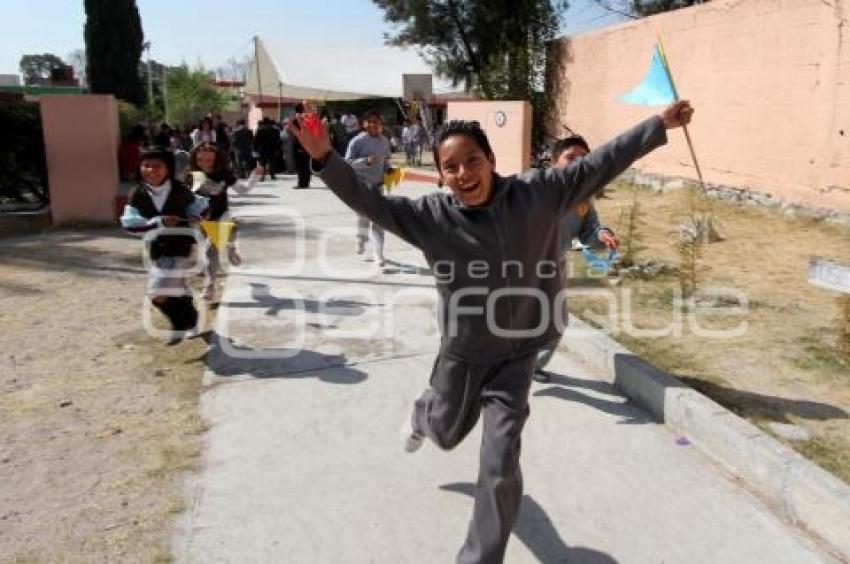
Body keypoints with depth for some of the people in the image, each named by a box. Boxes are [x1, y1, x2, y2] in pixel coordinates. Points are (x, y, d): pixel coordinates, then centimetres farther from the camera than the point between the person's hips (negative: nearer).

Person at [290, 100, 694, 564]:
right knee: (447, 434, 27)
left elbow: (600, 164, -7)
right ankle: (423, 414, 67)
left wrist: (659, 125, -4)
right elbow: (369, 202, -16)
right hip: (461, 353, 1)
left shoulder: (537, 194, -13)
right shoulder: (431, 214, -15)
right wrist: (326, 159, -30)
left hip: (515, 354, 0)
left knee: (500, 467, -1)